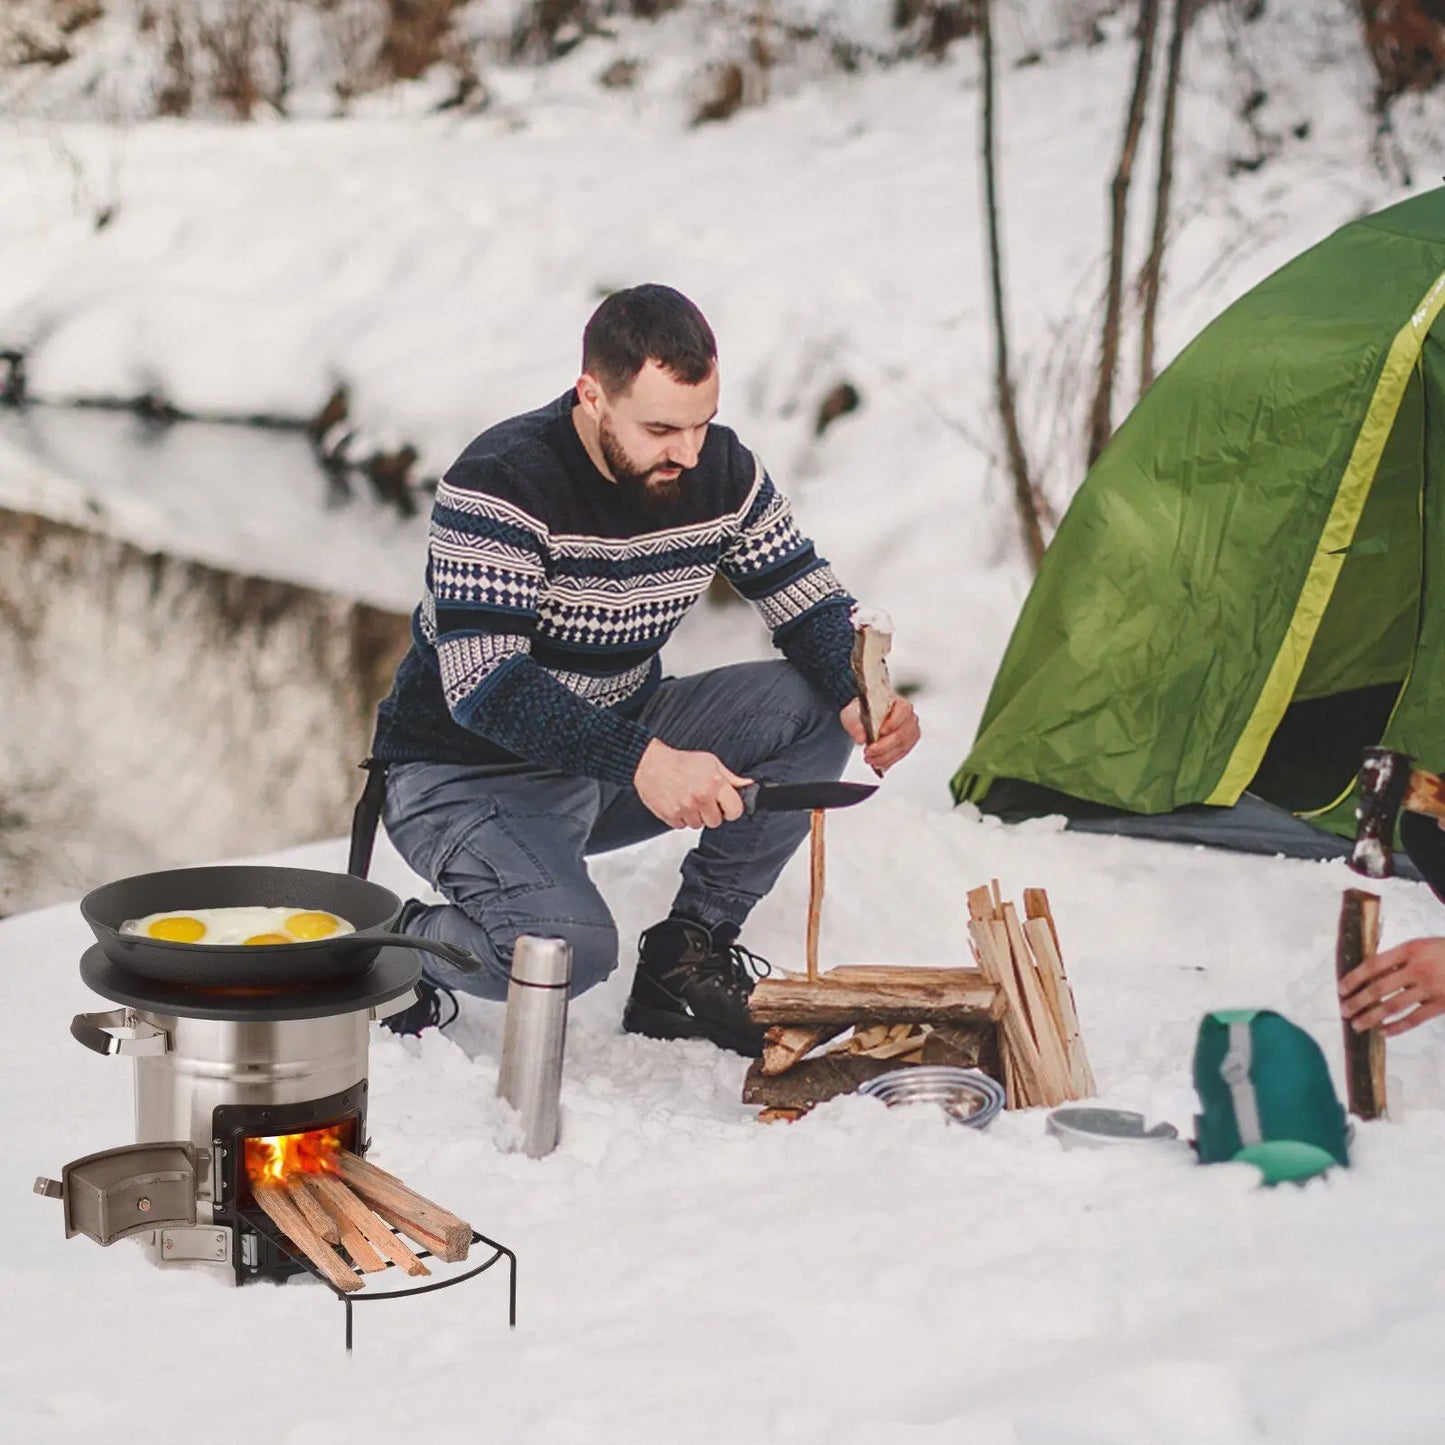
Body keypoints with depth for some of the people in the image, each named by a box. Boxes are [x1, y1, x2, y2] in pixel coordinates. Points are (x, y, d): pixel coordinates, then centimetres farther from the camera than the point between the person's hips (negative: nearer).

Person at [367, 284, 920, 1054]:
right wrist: (641, 762, -45)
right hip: (469, 773, -6)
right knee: (569, 947, -33)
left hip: (623, 736, 7)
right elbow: (481, 686, -33)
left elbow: (808, 599, 1)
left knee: (815, 706, -14)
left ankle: (687, 956, -3)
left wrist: (862, 696, -23)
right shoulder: (499, 485, -26)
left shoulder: (722, 470, -6)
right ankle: (405, 942, 1)